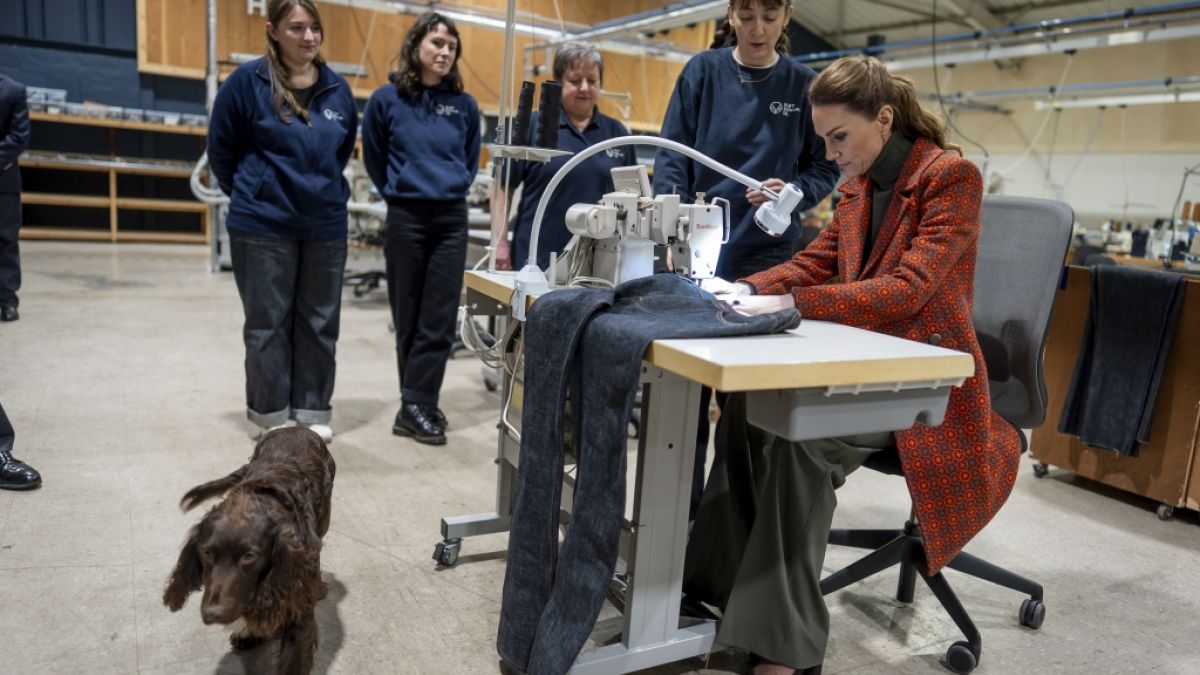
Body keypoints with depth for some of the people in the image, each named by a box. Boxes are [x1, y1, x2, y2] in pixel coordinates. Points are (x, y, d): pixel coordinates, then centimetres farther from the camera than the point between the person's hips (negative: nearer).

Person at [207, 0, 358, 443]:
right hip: (263, 226, -4)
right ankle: (270, 416, 17)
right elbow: (221, 147, 2)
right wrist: (248, 194, 11)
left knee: (320, 322, 9)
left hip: (326, 225, 4)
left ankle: (313, 412, 22)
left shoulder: (337, 88, 3)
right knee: (268, 323, 5)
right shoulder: (248, 81, -8)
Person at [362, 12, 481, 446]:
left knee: (440, 318, -2)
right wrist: (400, 193, 13)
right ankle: (417, 403, 14)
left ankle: (416, 404, 4)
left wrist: (453, 190, 11)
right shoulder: (386, 99, -2)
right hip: (406, 219, -2)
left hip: (452, 219, 2)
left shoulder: (464, 105, 5)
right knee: (408, 316, 5)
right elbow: (374, 159, 9)